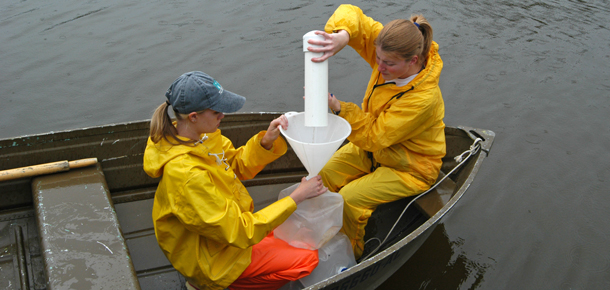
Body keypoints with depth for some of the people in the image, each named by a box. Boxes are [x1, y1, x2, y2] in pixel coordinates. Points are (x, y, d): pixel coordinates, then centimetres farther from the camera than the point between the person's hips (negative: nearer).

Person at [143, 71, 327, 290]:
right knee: (306, 259, -8)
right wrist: (297, 197, -27)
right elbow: (239, 232, -30)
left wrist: (266, 141, -16)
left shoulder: (200, 135, -9)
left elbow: (239, 166, 4)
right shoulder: (185, 174, -36)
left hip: (228, 223, 9)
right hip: (209, 258, -9)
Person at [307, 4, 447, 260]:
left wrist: (337, 106, -40)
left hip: (410, 169, -7)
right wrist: (341, 36, -42)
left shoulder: (424, 98, -36)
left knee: (349, 199, -22)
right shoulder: (392, 52, -17)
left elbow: (374, 136, -32)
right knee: (323, 178, -6)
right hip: (373, 147, 8)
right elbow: (351, 14, -18)